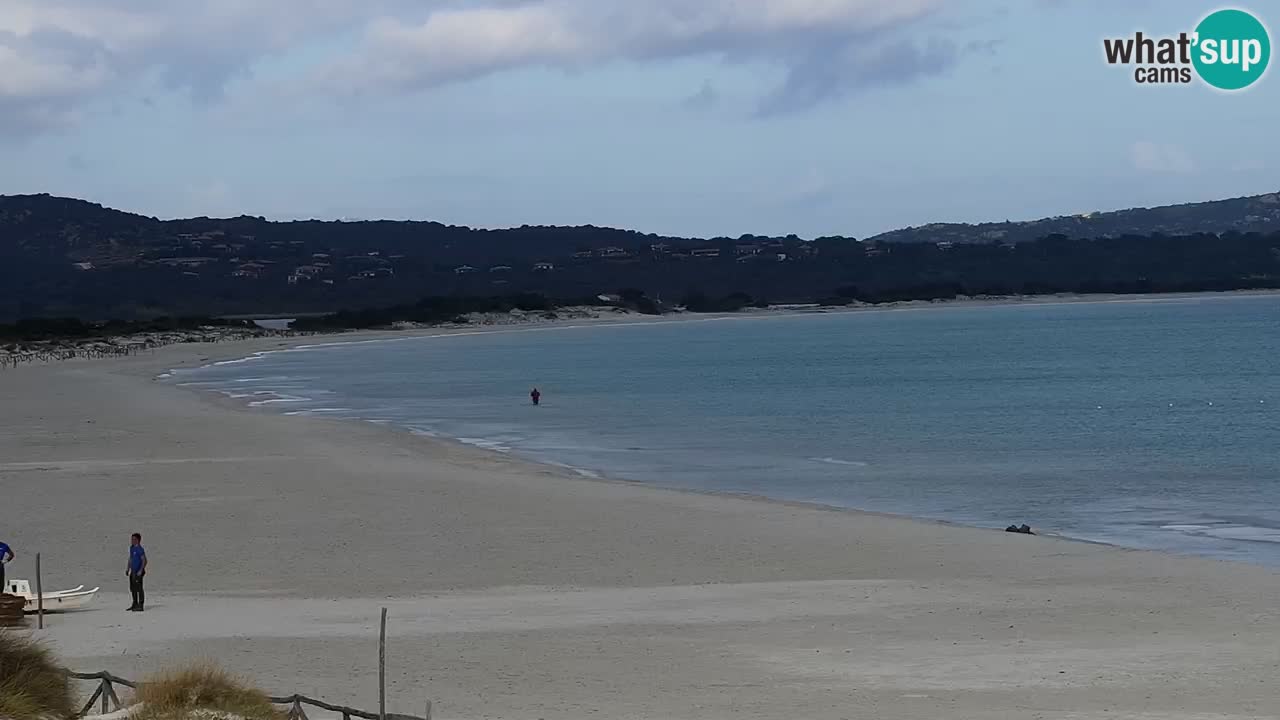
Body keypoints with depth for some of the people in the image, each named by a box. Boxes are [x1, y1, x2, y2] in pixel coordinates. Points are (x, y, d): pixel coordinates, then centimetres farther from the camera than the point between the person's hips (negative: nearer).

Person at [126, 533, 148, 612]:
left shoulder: (140, 549, -16)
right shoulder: (132, 548, 13)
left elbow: (144, 561, -18)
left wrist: (141, 571, -23)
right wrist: (128, 569, 21)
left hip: (138, 572, -10)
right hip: (133, 571, 10)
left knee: (139, 588, -7)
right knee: (132, 588, 16)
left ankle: (140, 606, -4)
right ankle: (135, 604, 28)